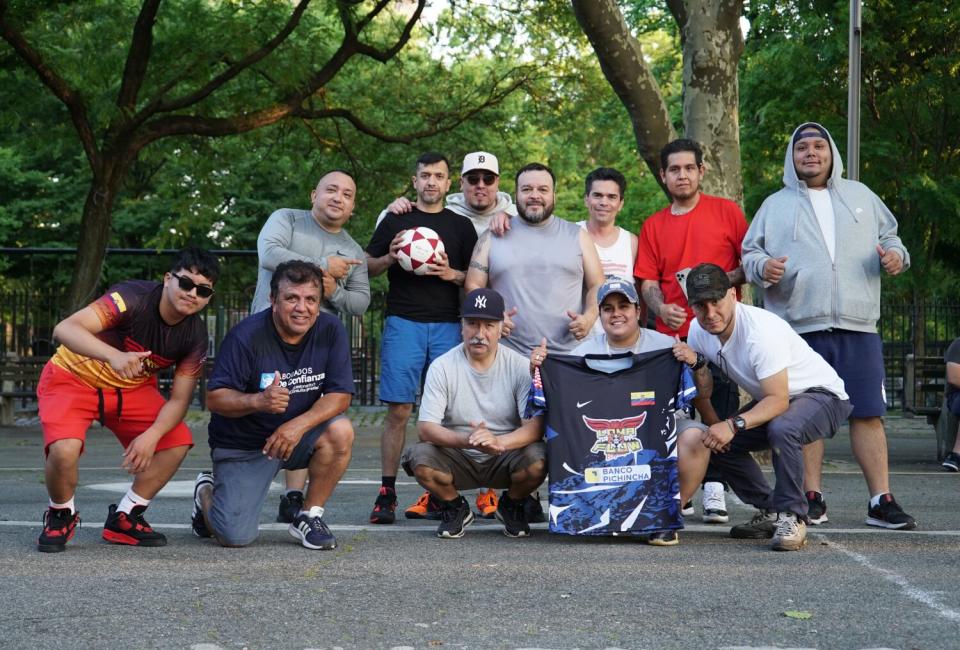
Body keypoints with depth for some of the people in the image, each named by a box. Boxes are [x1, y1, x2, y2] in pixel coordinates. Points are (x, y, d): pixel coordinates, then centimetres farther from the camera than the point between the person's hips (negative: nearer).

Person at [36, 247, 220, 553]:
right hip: (73, 378, -6)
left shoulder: (195, 335, -12)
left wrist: (152, 435, -29)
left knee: (178, 440, -12)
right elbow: (65, 329, -43)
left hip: (131, 389, 6)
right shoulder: (134, 298, -30)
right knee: (64, 450, -30)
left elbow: (180, 399, -9)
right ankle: (60, 516, 2)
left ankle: (125, 517, 6)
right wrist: (114, 356, -61)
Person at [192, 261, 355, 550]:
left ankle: (309, 517, -6)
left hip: (297, 436, 3)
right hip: (242, 444, -3)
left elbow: (340, 395, -11)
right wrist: (258, 401, -37)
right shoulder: (246, 336, -19)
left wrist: (299, 424, -28)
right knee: (235, 537, -15)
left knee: (341, 431, -28)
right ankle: (207, 493, 22)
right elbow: (214, 398, -18)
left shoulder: (330, 330, -9)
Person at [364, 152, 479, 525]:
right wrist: (390, 258, -6)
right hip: (403, 322, -1)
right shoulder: (395, 221, 12)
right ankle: (387, 492, -3)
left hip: (448, 326, 1)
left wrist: (452, 274, -7)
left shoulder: (461, 226, 14)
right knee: (398, 410, -6)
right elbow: (367, 266, 14)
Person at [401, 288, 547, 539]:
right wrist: (465, 440, -36)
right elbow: (425, 427, -16)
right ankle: (455, 508, 4)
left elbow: (535, 426, -17)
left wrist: (498, 442, -38)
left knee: (536, 460, -31)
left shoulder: (520, 366, -7)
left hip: (505, 458, 0)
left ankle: (511, 506, 5)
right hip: (457, 459, 0)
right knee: (420, 458, -30)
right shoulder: (442, 367, -8)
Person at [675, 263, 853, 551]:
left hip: (822, 394, -9)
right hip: (771, 399, 9)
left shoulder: (761, 331, -31)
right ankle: (770, 512, 9)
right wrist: (694, 365, -19)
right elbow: (703, 392, 1)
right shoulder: (698, 331, -7)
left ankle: (792, 517, -21)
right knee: (717, 440, -5)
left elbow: (778, 401, -33)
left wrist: (733, 425, -45)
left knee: (782, 429, -38)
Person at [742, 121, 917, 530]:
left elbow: (888, 235, 23)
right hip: (799, 328, -1)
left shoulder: (861, 197, 19)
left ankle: (881, 501, -1)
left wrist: (896, 255, 0)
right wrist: (763, 266, -11)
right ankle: (813, 497, 10)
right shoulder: (775, 205, 14)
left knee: (868, 414, -3)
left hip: (858, 327, 1)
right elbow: (750, 253, 11)